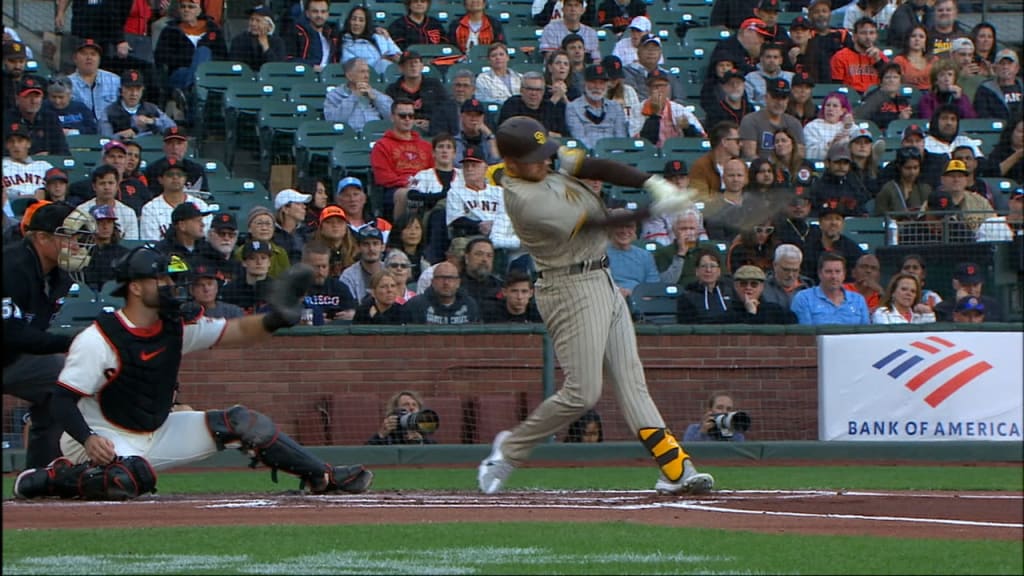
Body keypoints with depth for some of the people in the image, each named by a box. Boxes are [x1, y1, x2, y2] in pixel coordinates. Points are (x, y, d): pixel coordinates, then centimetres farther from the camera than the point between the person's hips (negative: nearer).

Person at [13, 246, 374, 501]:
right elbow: (63, 401, -20)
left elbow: (239, 332, -8)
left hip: (157, 434, 8)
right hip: (107, 438, -8)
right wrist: (88, 440, -38)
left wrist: (273, 320, -30)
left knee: (240, 422, 1)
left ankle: (323, 477, 7)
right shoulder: (98, 340, -20)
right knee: (132, 479, -42)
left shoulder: (177, 328, 0)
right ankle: (55, 477, -15)